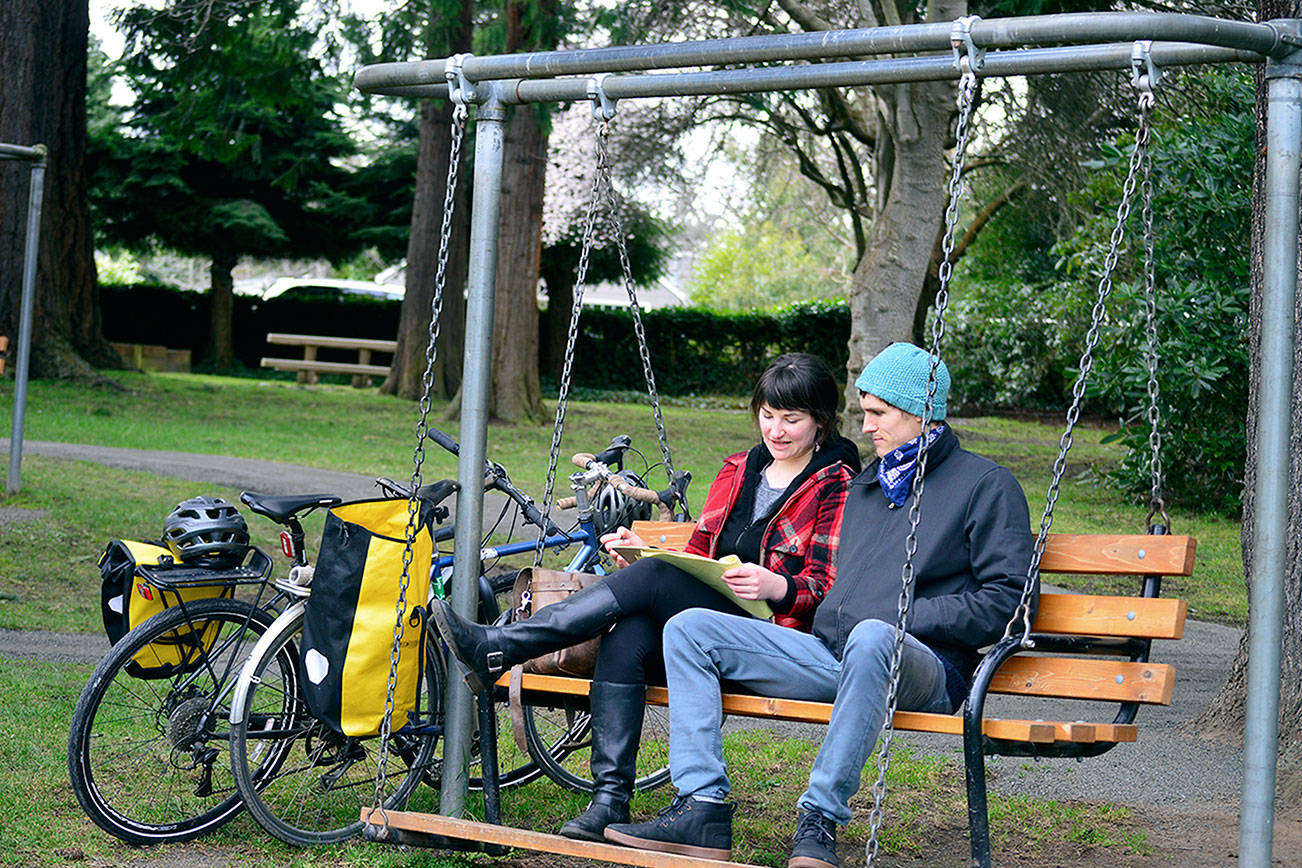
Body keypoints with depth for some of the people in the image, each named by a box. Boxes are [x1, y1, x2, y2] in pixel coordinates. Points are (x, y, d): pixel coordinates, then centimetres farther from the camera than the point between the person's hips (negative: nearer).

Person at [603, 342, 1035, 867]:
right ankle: (703, 809, -21)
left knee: (871, 638, -43)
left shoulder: (986, 484, 6)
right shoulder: (864, 486, 29)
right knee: (689, 628, -7)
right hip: (831, 653, 7)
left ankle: (820, 820, -36)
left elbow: (1005, 599, -5)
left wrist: (903, 617, -11)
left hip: (924, 668, -7)